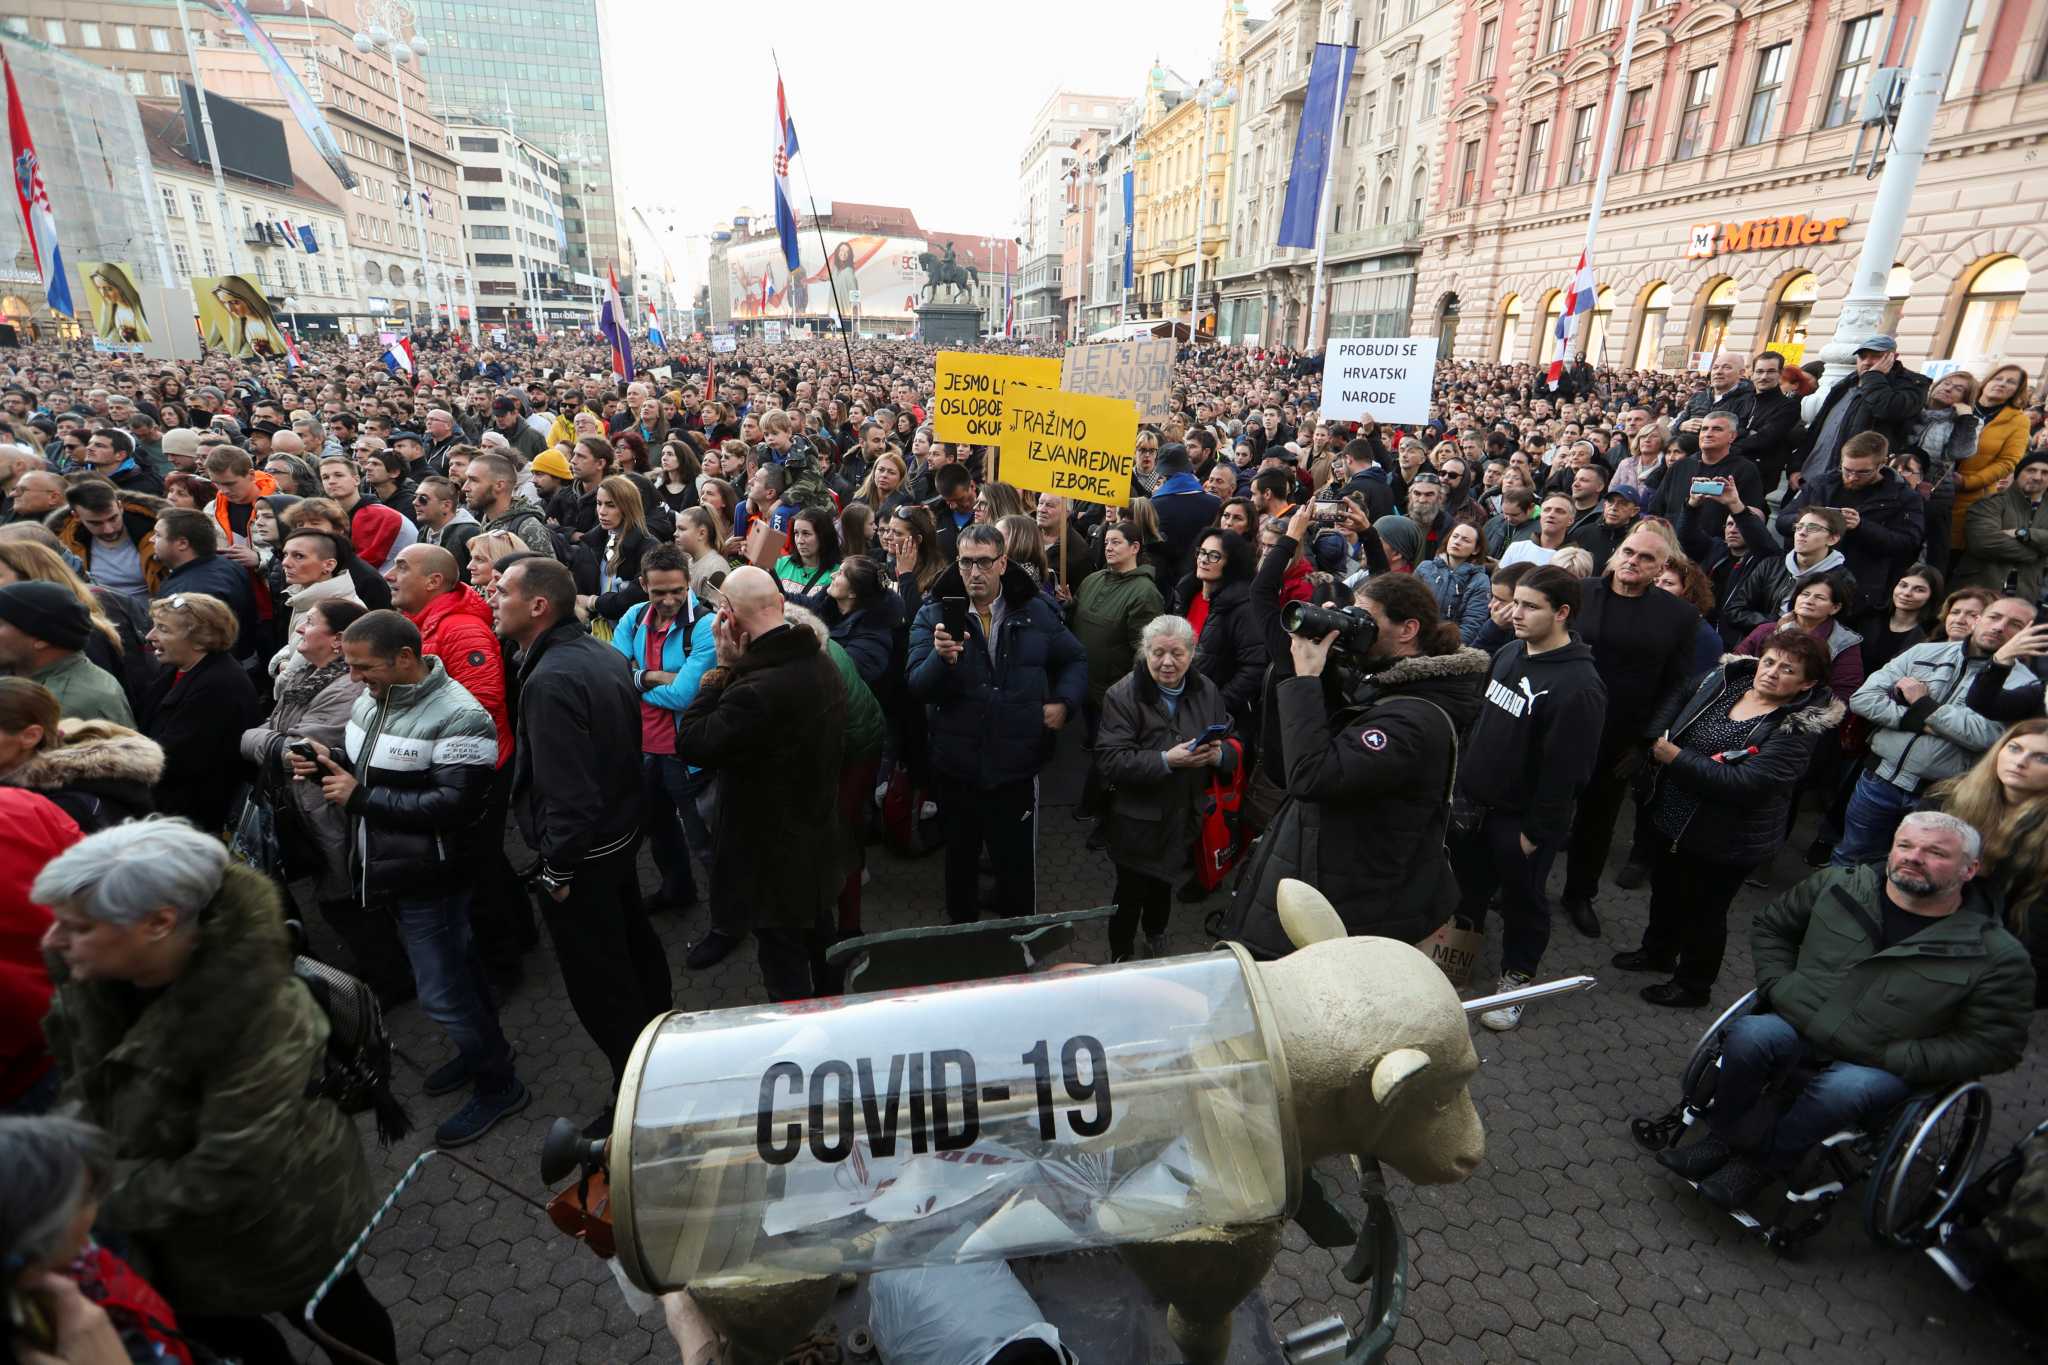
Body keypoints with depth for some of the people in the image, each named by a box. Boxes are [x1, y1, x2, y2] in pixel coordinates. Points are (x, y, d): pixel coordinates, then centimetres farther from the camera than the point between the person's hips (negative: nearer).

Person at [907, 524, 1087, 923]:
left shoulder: (1036, 610, -1)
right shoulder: (934, 613, -5)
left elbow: (1074, 662, 14)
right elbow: (918, 687, -15)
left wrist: (1064, 703, -3)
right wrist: (941, 658, -35)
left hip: (1017, 766, 0)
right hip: (956, 766, 1)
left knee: (1018, 864, 13)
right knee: (959, 859, 20)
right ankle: (959, 931, 43)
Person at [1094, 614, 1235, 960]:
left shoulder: (1207, 691, -1)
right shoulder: (1123, 695, -17)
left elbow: (1235, 747, 2)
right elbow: (1110, 761, -24)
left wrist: (1218, 754, -21)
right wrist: (1167, 760, -33)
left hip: (1186, 819, 4)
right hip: (1137, 822, -4)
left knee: (1163, 885, 25)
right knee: (1131, 892, 10)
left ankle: (1156, 934, 55)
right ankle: (1119, 957, 36)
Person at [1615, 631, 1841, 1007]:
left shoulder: (1797, 729, -22)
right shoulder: (1724, 680, -4)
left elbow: (1743, 782, -31)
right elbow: (1676, 702, 12)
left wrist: (1677, 758, -29)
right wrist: (1658, 738, -6)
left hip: (1725, 841, -6)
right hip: (1672, 820, 6)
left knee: (1704, 912, 14)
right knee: (1665, 891, 26)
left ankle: (1693, 984, 37)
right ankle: (1658, 951, 51)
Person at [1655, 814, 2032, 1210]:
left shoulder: (1998, 955, -8)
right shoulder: (1838, 885, -2)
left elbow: (1994, 1045, -6)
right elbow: (1769, 926, 12)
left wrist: (1892, 1057, -15)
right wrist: (1777, 987, -2)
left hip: (1886, 1064, -2)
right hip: (1799, 1024, 2)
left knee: (1844, 1087, -35)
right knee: (1749, 1035, -30)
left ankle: (1761, 1163, -11)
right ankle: (1727, 1137, -7)